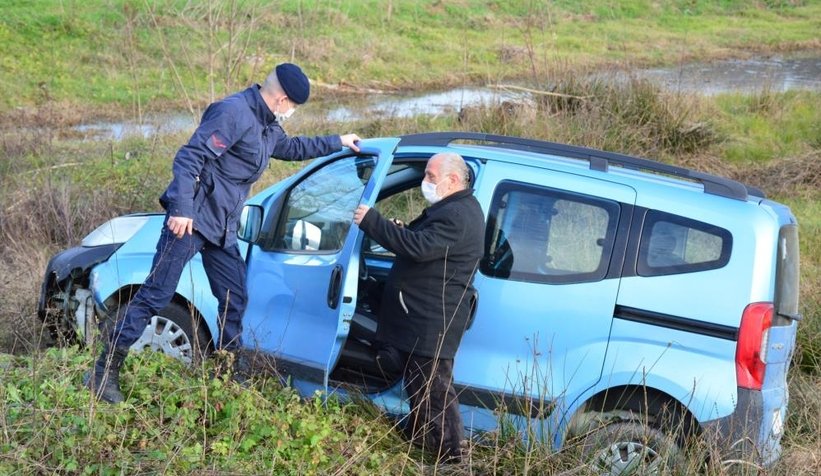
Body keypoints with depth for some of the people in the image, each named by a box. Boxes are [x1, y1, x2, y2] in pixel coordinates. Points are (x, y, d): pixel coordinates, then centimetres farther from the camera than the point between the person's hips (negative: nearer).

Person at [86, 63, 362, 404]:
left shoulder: (267, 126, 16)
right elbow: (189, 157, -22)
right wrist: (181, 209, -29)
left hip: (222, 229, 10)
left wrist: (337, 143, 41)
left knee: (235, 300, 11)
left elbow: (291, 147, 39)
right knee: (155, 295, -10)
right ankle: (104, 372, -5)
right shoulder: (235, 112, -16)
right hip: (191, 219, -10)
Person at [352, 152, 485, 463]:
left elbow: (419, 247, -30)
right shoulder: (452, 208, 15)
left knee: (434, 387, -7)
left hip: (433, 321, -11)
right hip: (423, 315, 11)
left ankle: (449, 454, -1)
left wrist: (372, 222, -25)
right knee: (418, 380, 21)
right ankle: (419, 437, 33)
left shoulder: (457, 216, -22)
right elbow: (423, 243, 26)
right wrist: (400, 231, 7)